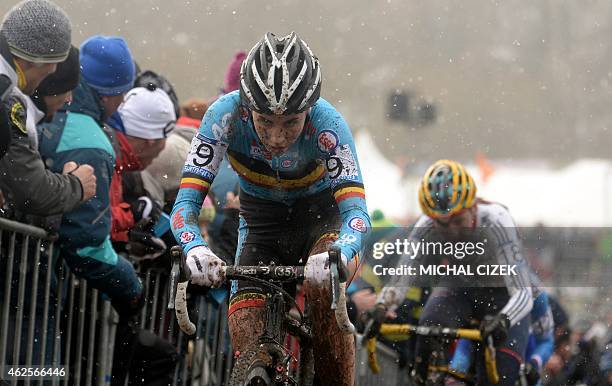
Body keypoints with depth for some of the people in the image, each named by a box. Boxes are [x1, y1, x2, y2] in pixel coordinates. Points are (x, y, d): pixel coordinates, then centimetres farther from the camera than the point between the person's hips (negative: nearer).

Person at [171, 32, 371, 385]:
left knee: (324, 286, -33)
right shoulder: (226, 114, -29)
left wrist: (337, 256, -58)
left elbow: (356, 212, -37)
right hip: (261, 221, 2)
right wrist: (195, 248, -51)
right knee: (247, 347, -13)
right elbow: (186, 202, -30)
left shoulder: (326, 122, -31)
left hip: (319, 214, -2)